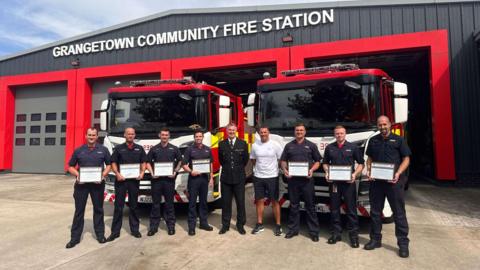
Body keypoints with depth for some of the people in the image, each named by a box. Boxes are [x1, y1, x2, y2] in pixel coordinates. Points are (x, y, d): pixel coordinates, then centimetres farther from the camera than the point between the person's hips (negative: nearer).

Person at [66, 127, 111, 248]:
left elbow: (108, 165, 8)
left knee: (98, 209, 10)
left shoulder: (103, 150, 3)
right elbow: (71, 167, 9)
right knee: (79, 210, 6)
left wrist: (103, 175, -9)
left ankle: (100, 234, 23)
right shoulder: (78, 151, 4)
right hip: (81, 184, 0)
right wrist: (77, 175, -10)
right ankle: (75, 237, 15)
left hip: (97, 183, 0)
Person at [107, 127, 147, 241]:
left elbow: (143, 162, 9)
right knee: (118, 206, 2)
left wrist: (142, 173, -7)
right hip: (121, 180, -1)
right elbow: (113, 163, 2)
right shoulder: (118, 148, 4)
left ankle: (135, 229, 19)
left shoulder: (139, 148, 8)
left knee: (133, 205, 10)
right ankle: (115, 231, 10)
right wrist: (117, 174, -14)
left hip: (134, 180, 1)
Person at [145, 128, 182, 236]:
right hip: (156, 179, 1)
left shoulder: (174, 149, 6)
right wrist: (151, 173, -5)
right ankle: (154, 226, 15)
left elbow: (179, 161, 8)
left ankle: (171, 225, 16)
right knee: (155, 203, 6)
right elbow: (148, 162, 10)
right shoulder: (154, 149, 7)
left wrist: (175, 172, -5)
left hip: (169, 179, -1)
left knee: (169, 203, 6)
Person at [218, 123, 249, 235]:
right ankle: (225, 225, 20)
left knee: (240, 202, 5)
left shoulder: (243, 144, 0)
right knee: (226, 202, 8)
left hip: (239, 177, -1)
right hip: (226, 177, 1)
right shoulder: (221, 144, 4)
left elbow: (245, 159, 9)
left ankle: (240, 225, 19)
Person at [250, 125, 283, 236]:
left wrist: (273, 168, 1)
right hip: (258, 177, 3)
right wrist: (259, 167, 11)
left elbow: (281, 159, -1)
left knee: (274, 201, 4)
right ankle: (259, 224, 20)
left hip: (272, 177, -3)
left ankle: (278, 225, 13)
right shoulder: (254, 145, 3)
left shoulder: (275, 145, -7)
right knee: (259, 200, 9)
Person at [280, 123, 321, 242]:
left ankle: (314, 231, 13)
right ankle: (293, 229, 21)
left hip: (307, 179, -2)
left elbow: (317, 161, 6)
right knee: (293, 205, 10)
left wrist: (312, 170, -12)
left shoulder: (311, 145, 5)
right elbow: (283, 160, 12)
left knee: (310, 206, 4)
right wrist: (284, 170, -7)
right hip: (292, 179, 2)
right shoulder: (289, 146, 10)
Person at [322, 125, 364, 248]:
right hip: (334, 182, 3)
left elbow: (361, 163, 5)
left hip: (348, 182, -2)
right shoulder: (329, 148, 9)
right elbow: (325, 163, 17)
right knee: (334, 209, 9)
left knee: (351, 209, 2)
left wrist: (355, 174, -10)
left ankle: (354, 234, 12)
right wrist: (326, 172, -2)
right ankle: (336, 233, 21)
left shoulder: (353, 147, 2)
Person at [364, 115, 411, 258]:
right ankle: (375, 239, 23)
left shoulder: (398, 140, 2)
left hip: (394, 181, -4)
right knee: (375, 211, 11)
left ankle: (403, 243, 10)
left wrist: (398, 173, -15)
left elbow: (406, 159, -1)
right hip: (376, 181, 4)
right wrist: (369, 171, -2)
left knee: (399, 212, 1)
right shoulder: (373, 141, 12)